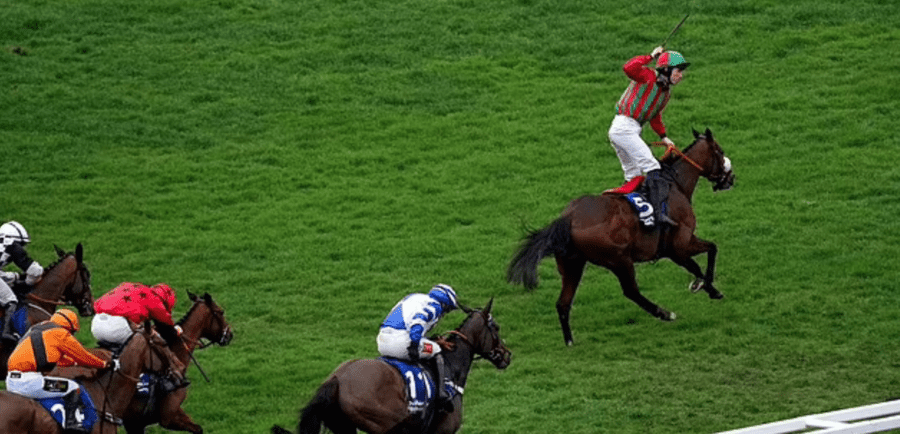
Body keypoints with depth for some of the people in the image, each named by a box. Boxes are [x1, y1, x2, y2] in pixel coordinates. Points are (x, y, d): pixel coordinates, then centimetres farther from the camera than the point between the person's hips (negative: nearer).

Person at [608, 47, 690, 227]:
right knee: (652, 166, -18)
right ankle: (660, 212, -28)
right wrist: (651, 57, -20)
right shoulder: (648, 77, -10)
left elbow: (655, 117, 25)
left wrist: (663, 136, 13)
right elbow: (629, 68, -29)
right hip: (624, 127, -10)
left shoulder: (666, 91, 15)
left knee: (634, 176, 19)